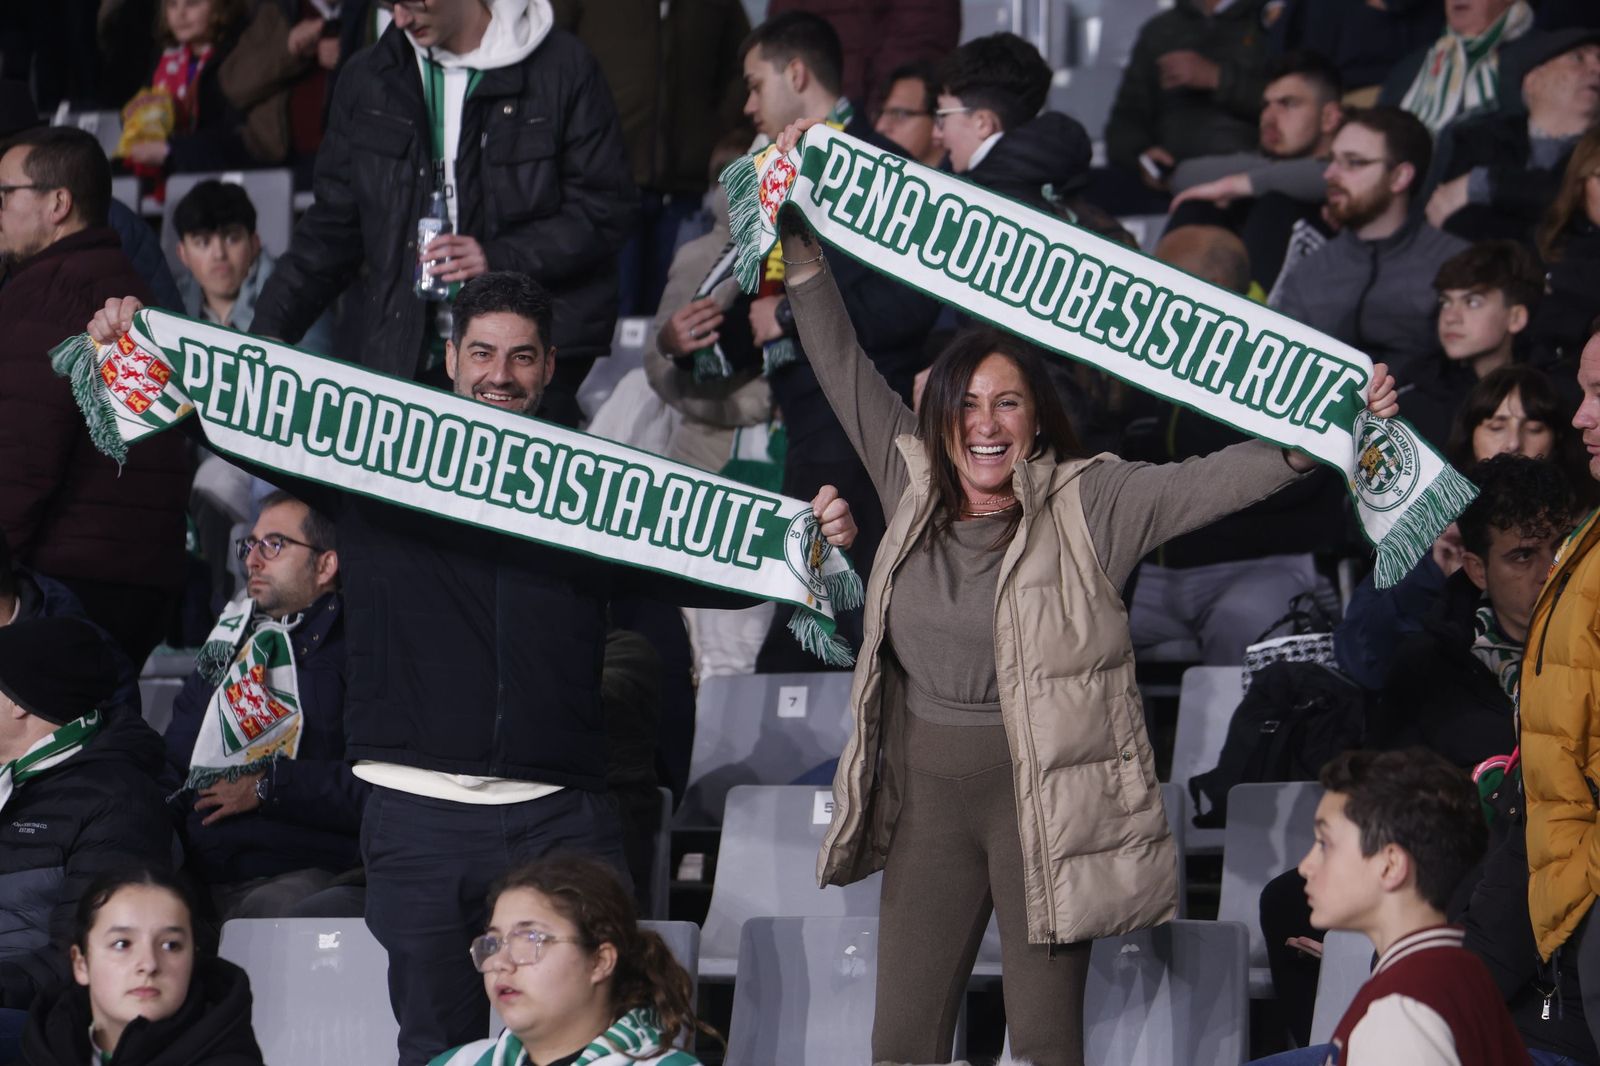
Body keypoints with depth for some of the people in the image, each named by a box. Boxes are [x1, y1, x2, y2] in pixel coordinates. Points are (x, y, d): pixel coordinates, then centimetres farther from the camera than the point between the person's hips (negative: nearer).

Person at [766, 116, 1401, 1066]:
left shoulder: (1089, 506, -5)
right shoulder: (913, 485, 6)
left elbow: (1215, 482, -14)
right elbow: (843, 366, 12)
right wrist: (802, 235, 11)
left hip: (1045, 796, -4)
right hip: (927, 794, 4)